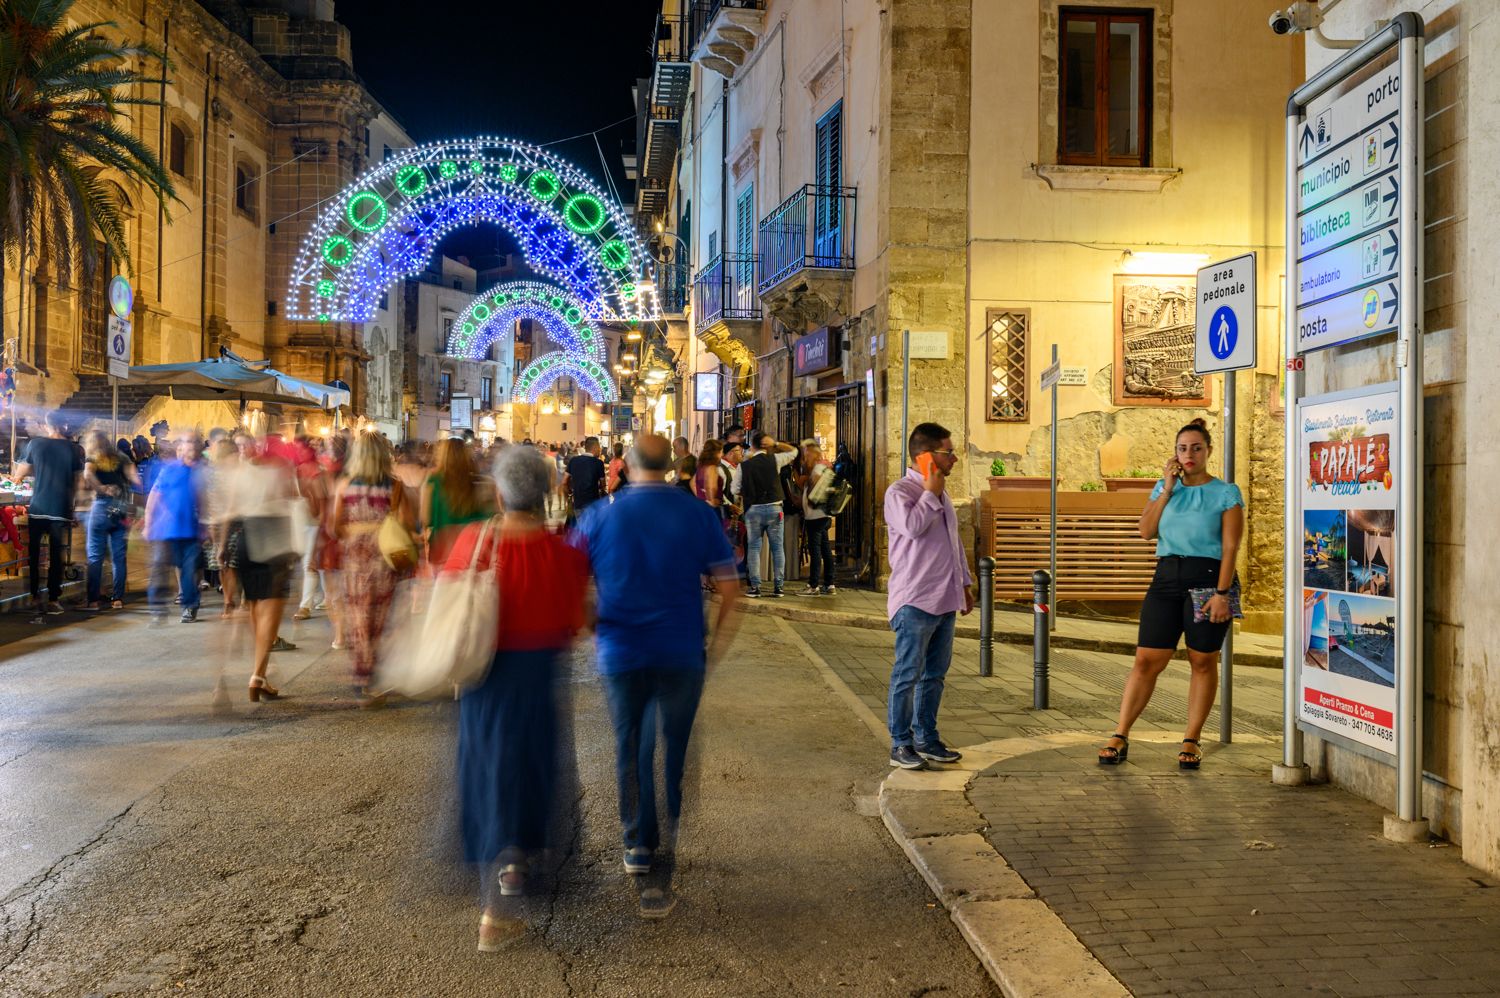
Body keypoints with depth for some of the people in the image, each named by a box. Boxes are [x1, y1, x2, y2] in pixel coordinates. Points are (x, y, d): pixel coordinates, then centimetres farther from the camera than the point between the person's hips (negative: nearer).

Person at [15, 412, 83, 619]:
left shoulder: (35, 443, -1)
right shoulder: (72, 448, 2)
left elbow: (19, 473, 7)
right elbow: (76, 483, 6)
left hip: (38, 508, -1)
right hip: (61, 509, 1)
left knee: (34, 555, 8)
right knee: (56, 555, 9)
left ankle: (35, 598, 2)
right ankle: (53, 600, 11)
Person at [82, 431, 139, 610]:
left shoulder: (92, 459, 5)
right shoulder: (120, 458, 13)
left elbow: (87, 475, -16)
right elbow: (135, 478, 0)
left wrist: (102, 489, -6)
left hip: (102, 506, -3)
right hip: (121, 510, 3)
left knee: (95, 555, 3)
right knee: (118, 556, 6)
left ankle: (93, 599, 2)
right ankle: (118, 598, 7)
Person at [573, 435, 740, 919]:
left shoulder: (599, 516, -2)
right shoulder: (698, 514, -3)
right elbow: (728, 587, -2)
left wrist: (593, 630, 18)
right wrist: (716, 644, 10)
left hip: (620, 655, 1)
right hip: (681, 655, -1)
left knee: (630, 749, 18)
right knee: (673, 756, 4)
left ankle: (638, 844, 32)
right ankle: (661, 873, 0)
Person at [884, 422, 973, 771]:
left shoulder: (941, 493, 17)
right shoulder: (900, 491, -9)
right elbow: (913, 526, -29)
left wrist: (964, 583, 24)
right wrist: (930, 493, -16)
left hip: (943, 601, 9)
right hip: (914, 602, -9)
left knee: (934, 674, 13)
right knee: (907, 674, -2)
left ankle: (926, 738, 24)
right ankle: (900, 744, 6)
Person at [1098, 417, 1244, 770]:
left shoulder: (1226, 493, 2)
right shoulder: (1164, 487, 14)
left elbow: (1230, 546, -6)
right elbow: (1147, 531, 1)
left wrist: (1222, 592, -15)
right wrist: (1167, 489, -3)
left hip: (1208, 578, -3)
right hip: (1166, 577, 3)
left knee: (1202, 661, 4)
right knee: (1146, 660, 0)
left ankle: (1191, 741, 14)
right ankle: (1120, 737, 3)